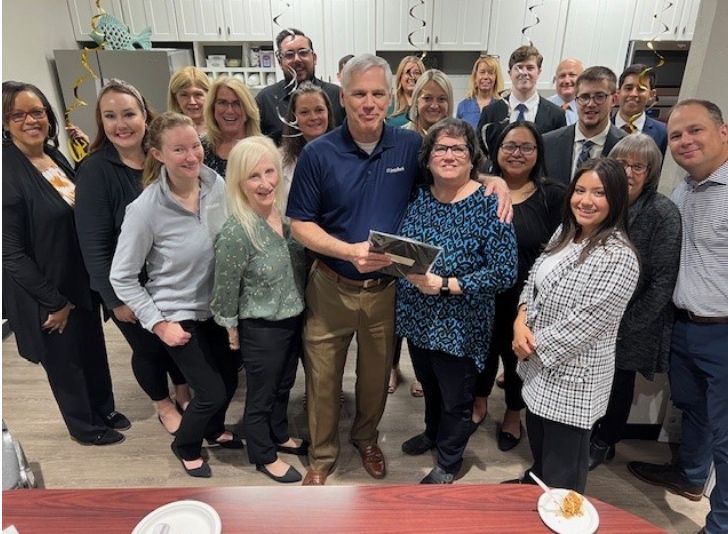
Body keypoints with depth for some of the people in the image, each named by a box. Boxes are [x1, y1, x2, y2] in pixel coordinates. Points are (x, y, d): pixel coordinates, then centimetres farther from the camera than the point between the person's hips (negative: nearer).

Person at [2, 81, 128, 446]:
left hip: (81, 280, 7)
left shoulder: (56, 157, 2)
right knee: (65, 358, 14)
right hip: (46, 293, -7)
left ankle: (104, 410, 44)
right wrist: (54, 301, -16)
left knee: (94, 348, 21)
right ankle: (85, 426, 37)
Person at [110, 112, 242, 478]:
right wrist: (158, 323, -14)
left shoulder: (217, 185, -10)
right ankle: (185, 446, 37)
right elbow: (121, 277, -13)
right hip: (180, 314, -5)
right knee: (212, 392, 3)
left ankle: (214, 431, 51)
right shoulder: (145, 208, -23)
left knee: (229, 379, 18)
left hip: (218, 306, 5)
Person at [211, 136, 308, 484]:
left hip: (293, 319, 7)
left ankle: (280, 436, 52)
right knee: (260, 396, 16)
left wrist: (298, 306, 12)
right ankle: (264, 457, 40)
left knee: (283, 386, 27)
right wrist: (233, 332, -5)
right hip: (261, 328, -6)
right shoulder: (236, 232, -26)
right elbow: (225, 290, -15)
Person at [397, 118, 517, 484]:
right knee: (428, 384, 26)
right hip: (417, 317, 5)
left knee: (455, 398, 16)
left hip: (459, 325, -5)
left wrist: (444, 285, -24)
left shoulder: (489, 206, -16)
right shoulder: (417, 196, -1)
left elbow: (504, 273, -20)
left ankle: (448, 463, 41)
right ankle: (432, 433, 55)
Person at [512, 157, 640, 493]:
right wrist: (521, 323, -7)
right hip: (539, 368, 8)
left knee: (561, 481, 10)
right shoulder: (565, 232, 4)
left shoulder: (618, 258, -22)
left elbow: (584, 323, -24)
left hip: (572, 377, -8)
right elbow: (533, 280, 9)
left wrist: (535, 346, -13)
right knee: (538, 450, 29)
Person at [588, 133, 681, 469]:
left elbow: (662, 281, -14)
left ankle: (605, 442, 39)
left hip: (632, 327, -3)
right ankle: (585, 436, 38)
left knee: (620, 383, 16)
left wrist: (625, 326, -13)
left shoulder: (663, 213, -14)